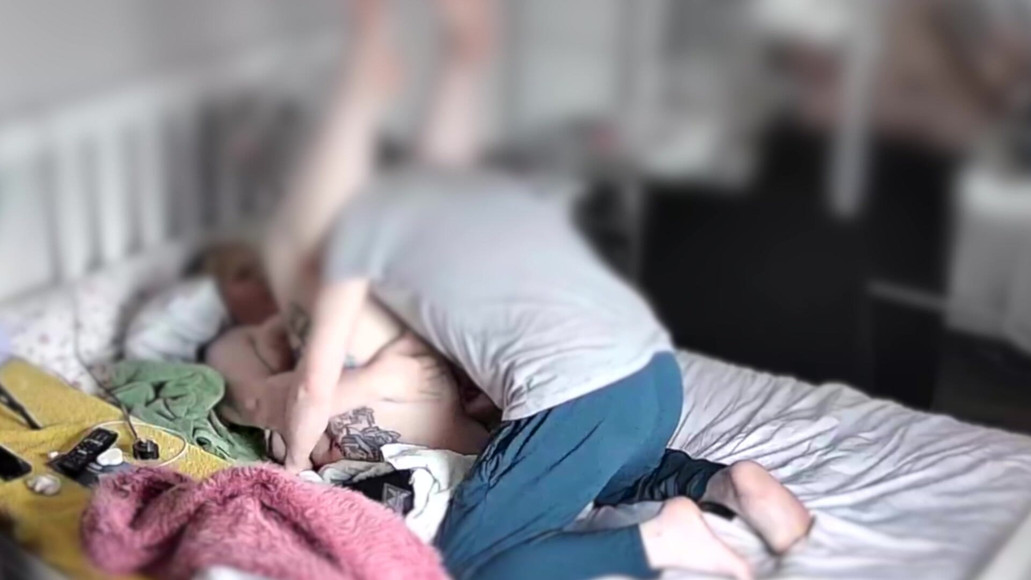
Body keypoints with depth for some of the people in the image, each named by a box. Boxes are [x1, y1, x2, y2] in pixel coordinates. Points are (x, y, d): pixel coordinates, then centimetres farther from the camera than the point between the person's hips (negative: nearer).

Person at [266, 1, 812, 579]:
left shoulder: (359, 215, 9)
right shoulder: (465, 179, 27)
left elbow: (317, 384, 11)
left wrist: (294, 464, 27)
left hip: (577, 400, -8)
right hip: (659, 370, 8)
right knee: (610, 471, 38)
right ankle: (727, 482, 12)